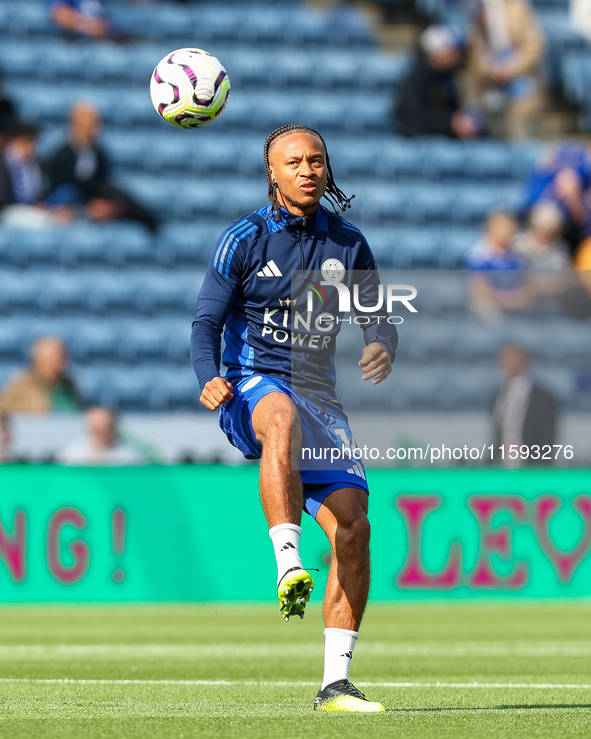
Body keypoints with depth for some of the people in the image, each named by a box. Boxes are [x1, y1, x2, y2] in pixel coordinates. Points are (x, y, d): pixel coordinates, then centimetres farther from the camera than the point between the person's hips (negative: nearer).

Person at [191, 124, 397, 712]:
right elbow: (207, 321, -3)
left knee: (352, 525, -11)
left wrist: (381, 347, -18)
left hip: (320, 400, 4)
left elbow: (377, 316, 7)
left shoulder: (347, 244, 9)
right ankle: (288, 565, -54)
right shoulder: (245, 239, -2)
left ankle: (335, 683, -5)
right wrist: (209, 379, -23)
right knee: (283, 417, -42)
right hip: (253, 387, -4)